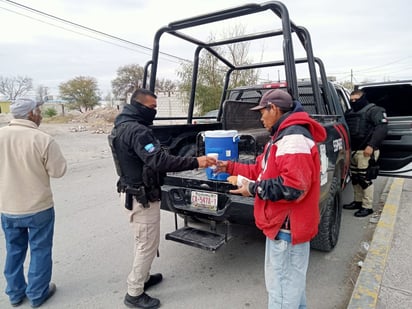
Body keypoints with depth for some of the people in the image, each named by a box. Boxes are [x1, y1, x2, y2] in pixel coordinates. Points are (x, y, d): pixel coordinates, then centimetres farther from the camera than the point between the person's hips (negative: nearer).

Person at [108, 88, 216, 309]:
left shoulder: (123, 126, 11)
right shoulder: (137, 130, -23)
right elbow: (158, 161, -33)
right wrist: (195, 162, -33)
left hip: (133, 192, 11)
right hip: (142, 197, -11)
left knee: (143, 241, 24)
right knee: (148, 244, 3)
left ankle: (142, 277, 41)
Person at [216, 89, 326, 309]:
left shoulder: (294, 138, -22)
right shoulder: (283, 136, 15)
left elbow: (293, 187, -30)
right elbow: (263, 170, 19)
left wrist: (253, 188, -21)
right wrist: (231, 167, 14)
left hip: (287, 227, -11)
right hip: (283, 223, 11)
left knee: (282, 289, 4)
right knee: (290, 282, 26)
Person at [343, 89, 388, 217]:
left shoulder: (374, 110, -5)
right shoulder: (349, 113, 18)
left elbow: (382, 128, -15)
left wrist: (371, 145, -24)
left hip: (366, 151, -8)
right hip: (353, 150, 8)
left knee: (364, 178, -7)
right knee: (355, 177, 13)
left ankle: (367, 207, 3)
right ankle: (358, 201, 27)